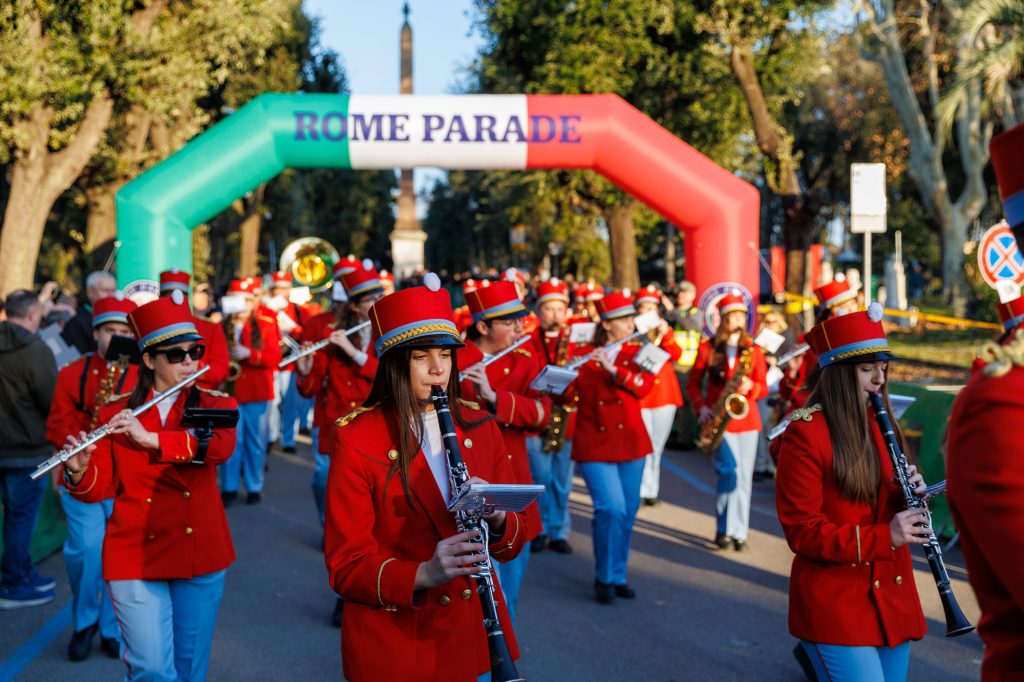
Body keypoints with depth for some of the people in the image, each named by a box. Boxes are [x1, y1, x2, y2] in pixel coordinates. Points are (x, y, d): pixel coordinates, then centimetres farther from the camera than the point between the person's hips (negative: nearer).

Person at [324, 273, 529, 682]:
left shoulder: (480, 428, 2)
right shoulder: (356, 441, -11)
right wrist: (422, 575, -30)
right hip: (393, 648, -4)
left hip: (471, 633, 4)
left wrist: (496, 521, -17)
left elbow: (513, 542, 5)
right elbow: (345, 568, -13)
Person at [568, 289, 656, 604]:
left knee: (627, 512, 7)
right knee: (611, 508, -15)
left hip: (631, 442, 4)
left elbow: (643, 386, -11)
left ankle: (618, 575, 23)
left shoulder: (637, 354, 7)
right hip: (595, 445, -4)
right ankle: (604, 577, 3)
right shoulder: (583, 356, -2)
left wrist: (613, 369, -24)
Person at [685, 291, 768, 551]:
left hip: (746, 417, 2)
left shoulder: (754, 350, 7)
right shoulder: (708, 348, 2)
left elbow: (763, 387, 7)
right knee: (730, 470, -13)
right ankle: (724, 529, 1)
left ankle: (739, 532, 11)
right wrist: (701, 407, -7)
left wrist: (750, 387, -15)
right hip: (720, 419, -2)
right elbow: (693, 383, 7)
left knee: (744, 475, 2)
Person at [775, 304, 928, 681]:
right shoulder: (804, 434, -13)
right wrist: (883, 537, -24)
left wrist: (912, 494, -7)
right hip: (835, 604, -7)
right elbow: (802, 532, -16)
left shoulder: (881, 425, 9)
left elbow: (887, 505, 15)